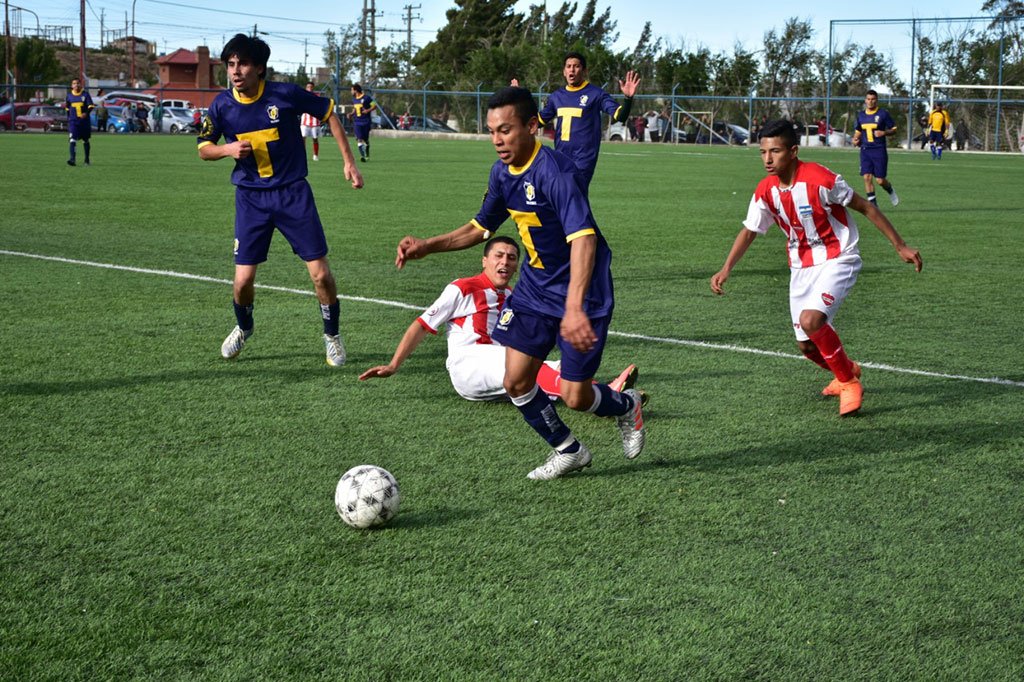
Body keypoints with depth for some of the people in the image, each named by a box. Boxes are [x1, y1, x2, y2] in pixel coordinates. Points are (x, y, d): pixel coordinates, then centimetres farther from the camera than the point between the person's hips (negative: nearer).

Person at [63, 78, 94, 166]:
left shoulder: (85, 95, 0)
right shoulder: (69, 96, 7)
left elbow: (91, 106, -7)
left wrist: (86, 113, -26)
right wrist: (69, 118, 15)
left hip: (84, 121, 0)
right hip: (73, 122, 0)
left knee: (85, 141, 12)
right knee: (72, 140, -17)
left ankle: (87, 160, 27)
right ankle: (72, 159, -27)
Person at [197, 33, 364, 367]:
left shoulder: (285, 94, -13)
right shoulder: (222, 105, -6)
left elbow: (329, 113, 2)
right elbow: (204, 149, 7)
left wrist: (348, 161, 0)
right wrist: (228, 148, -16)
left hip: (293, 193, -1)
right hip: (251, 198, 1)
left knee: (321, 274, -6)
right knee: (243, 280, -3)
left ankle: (331, 335, 19)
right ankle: (243, 328, 30)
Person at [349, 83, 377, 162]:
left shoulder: (366, 98, -8)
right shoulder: (354, 99, 11)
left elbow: (375, 106, -5)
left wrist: (368, 110, -20)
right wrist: (351, 114, 6)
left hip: (366, 122, -4)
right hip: (357, 122, 4)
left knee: (366, 140, 6)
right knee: (359, 139, -14)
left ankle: (367, 155, 26)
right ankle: (362, 155, -21)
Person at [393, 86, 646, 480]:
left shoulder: (555, 171, -27)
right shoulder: (502, 172, -1)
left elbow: (583, 239, -39)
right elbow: (480, 228, 16)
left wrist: (574, 308, -50)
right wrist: (427, 246, 1)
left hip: (581, 292, -7)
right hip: (535, 286, 7)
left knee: (575, 397, -4)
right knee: (516, 383, 2)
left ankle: (626, 406, 32)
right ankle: (568, 452, 26)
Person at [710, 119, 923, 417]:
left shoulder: (820, 179, -22)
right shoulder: (765, 190, -6)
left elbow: (866, 208, -12)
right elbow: (749, 231, 7)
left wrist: (901, 246, -9)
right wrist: (726, 269, -6)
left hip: (837, 260, -6)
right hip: (801, 266, 6)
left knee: (810, 320, -29)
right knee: (807, 346, 6)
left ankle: (849, 382, -6)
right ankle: (847, 370, 41)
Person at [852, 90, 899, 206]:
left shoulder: (883, 114, -3)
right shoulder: (861, 115, 9)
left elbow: (893, 129, 2)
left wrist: (884, 133, -16)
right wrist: (855, 139, 2)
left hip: (879, 150, -3)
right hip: (865, 150, 4)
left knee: (880, 180, -3)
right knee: (867, 177, -8)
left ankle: (890, 191, 30)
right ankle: (872, 203, -1)